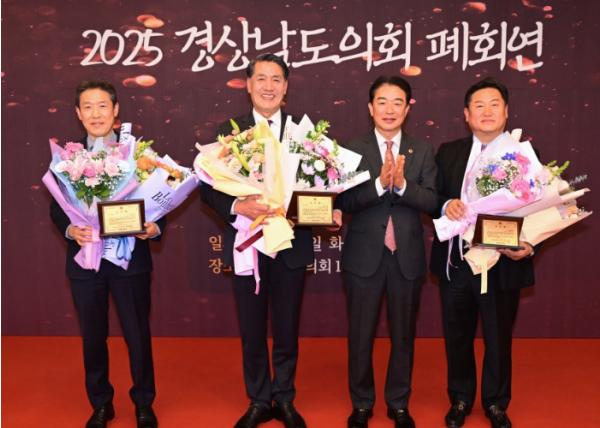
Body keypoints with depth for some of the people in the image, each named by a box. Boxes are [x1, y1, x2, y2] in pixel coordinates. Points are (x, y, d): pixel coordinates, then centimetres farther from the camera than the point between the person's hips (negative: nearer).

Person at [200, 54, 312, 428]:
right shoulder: (229, 130, 0)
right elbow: (209, 187, -3)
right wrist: (238, 206, -20)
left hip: (291, 244, 0)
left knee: (287, 330, 14)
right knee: (252, 332, 13)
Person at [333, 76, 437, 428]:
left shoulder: (423, 152, 2)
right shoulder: (353, 150, -2)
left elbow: (432, 202, -7)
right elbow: (343, 201, -12)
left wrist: (402, 184, -24)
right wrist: (379, 183, -25)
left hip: (408, 256, 2)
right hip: (364, 256, -1)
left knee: (404, 335, 14)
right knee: (360, 335, 10)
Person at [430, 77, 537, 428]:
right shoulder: (449, 152, 4)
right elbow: (432, 198, 5)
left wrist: (529, 246, -21)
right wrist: (446, 205, -18)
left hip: (502, 265, -2)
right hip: (456, 264, 2)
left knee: (499, 340, 14)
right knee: (457, 337, 16)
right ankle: (460, 399, 37)